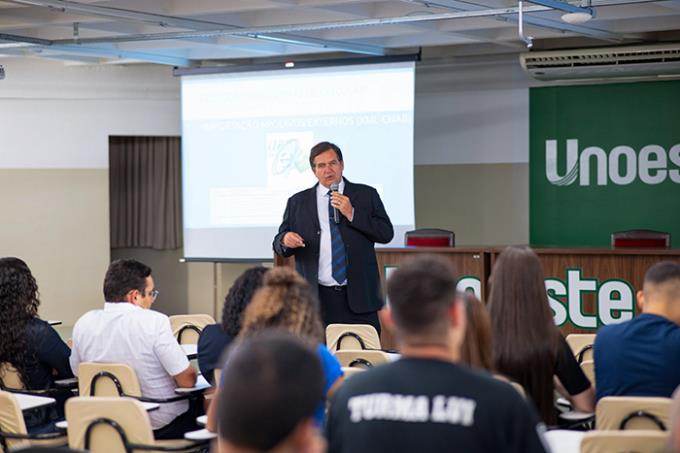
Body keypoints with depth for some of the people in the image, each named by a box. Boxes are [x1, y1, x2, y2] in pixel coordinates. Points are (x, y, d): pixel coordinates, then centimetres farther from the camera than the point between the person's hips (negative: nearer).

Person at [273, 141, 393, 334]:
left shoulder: (366, 195, 9)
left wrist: (352, 214, -9)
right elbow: (278, 244, 11)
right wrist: (286, 240, -13)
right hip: (316, 299, 1)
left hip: (359, 297, 0)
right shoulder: (297, 202, 12)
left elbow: (386, 234, 2)